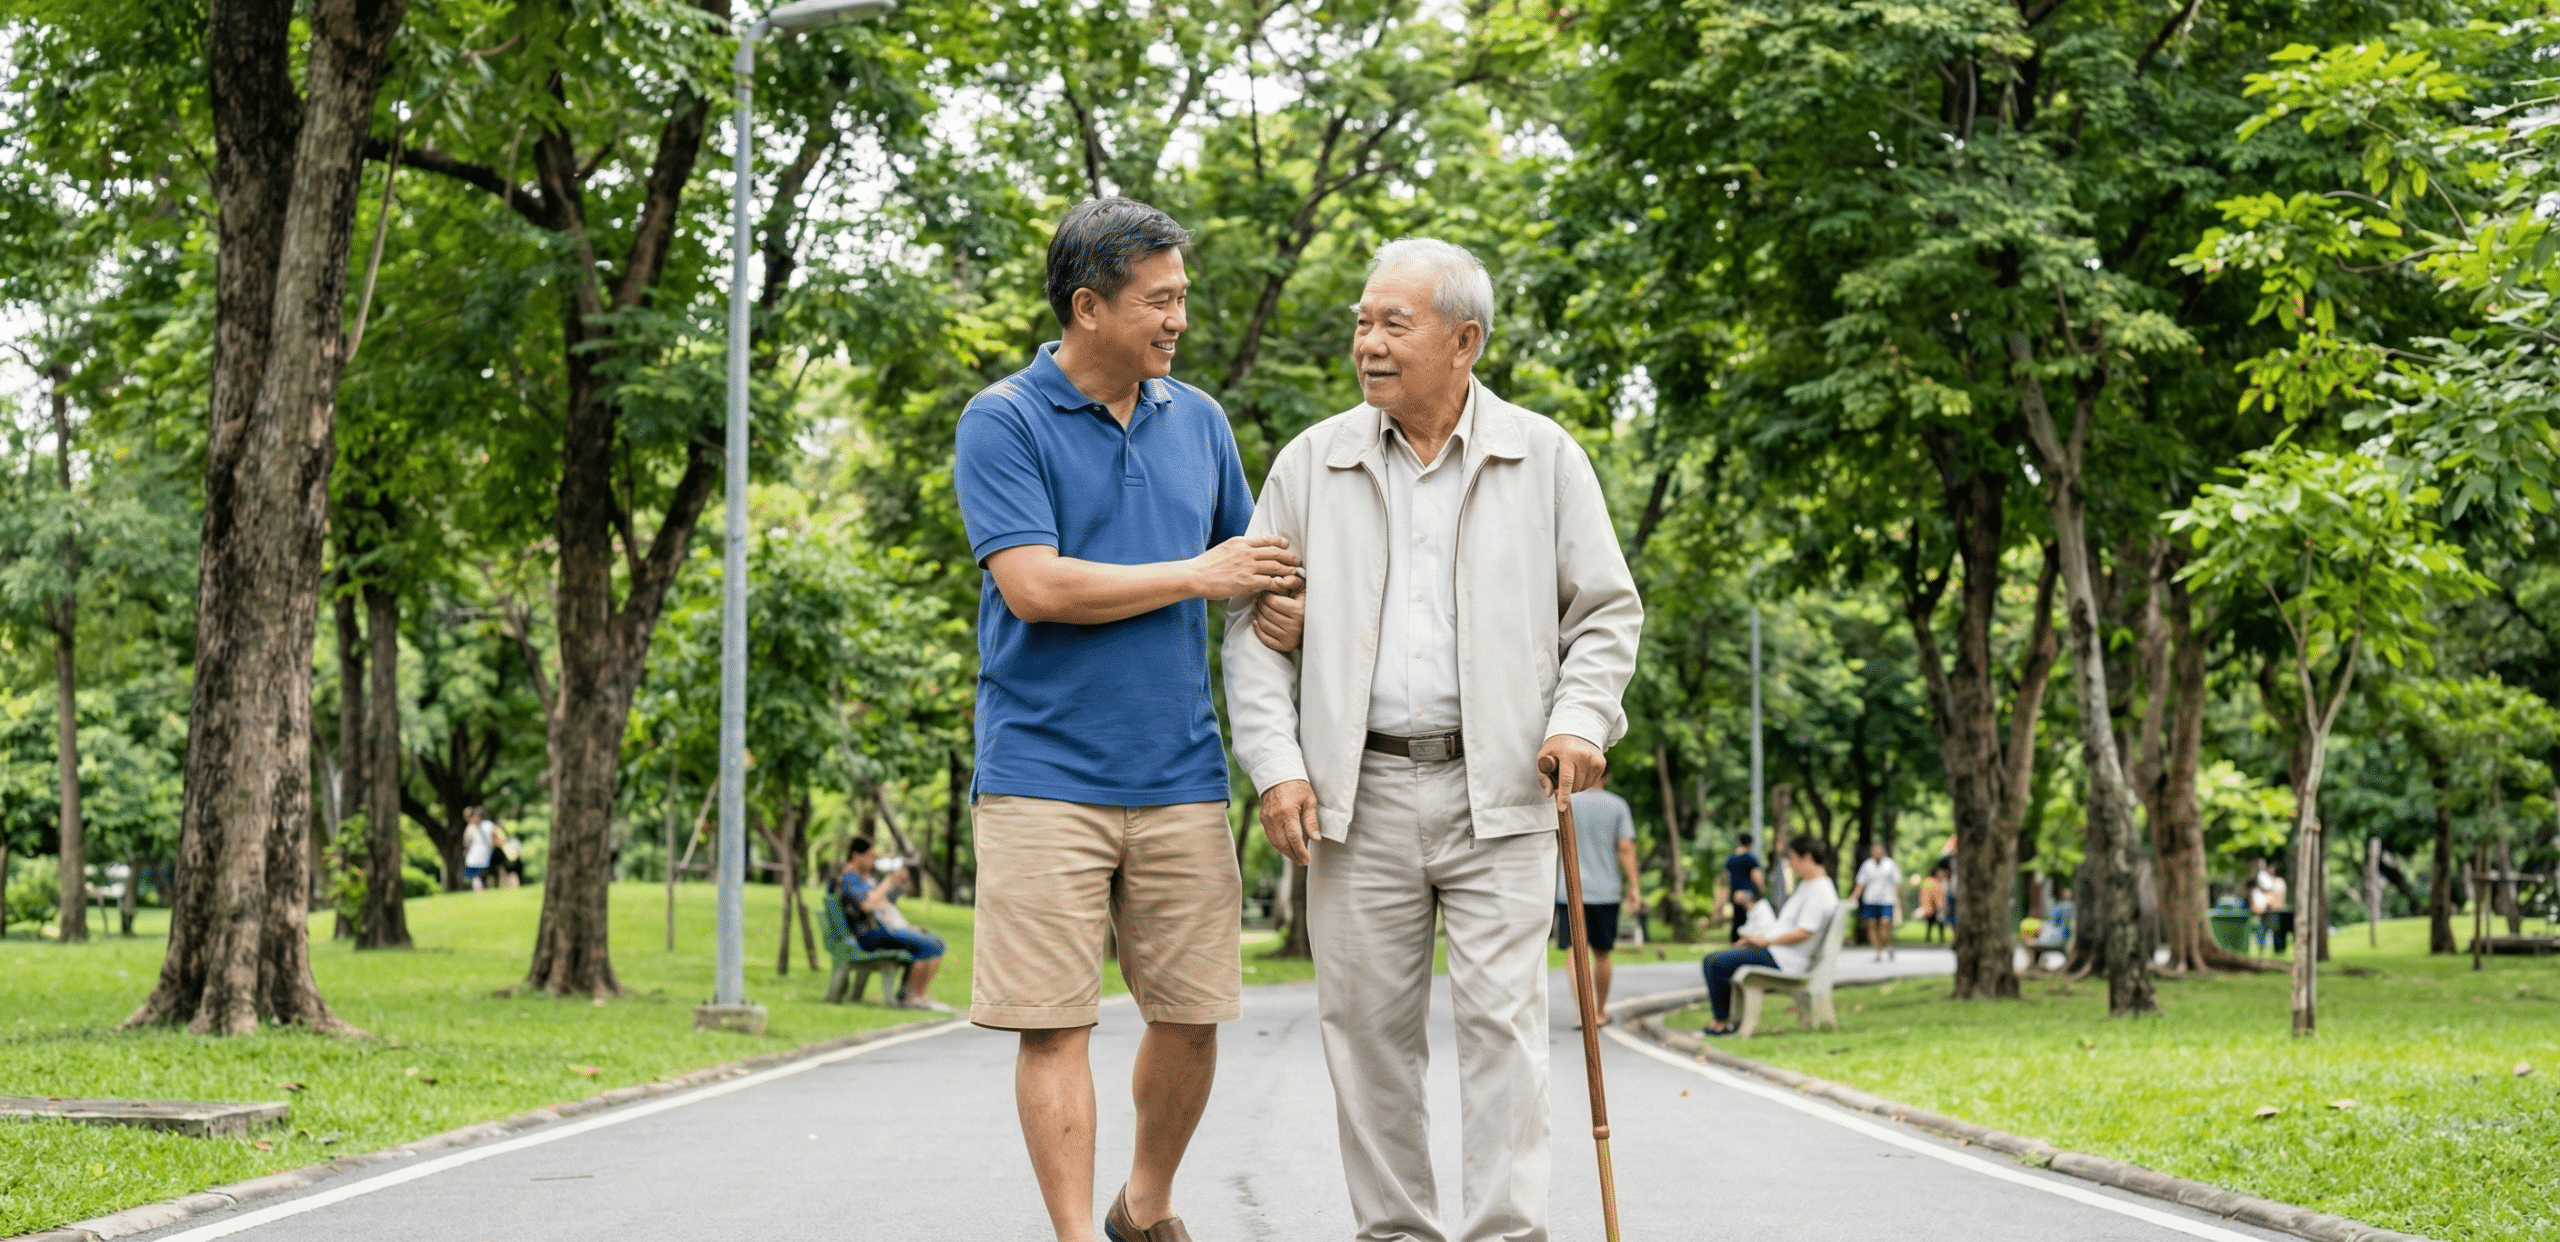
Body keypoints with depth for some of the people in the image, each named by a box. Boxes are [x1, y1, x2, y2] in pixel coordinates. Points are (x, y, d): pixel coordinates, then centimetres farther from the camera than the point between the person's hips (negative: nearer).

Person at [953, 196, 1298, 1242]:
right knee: (1054, 1020, -3)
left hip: (1180, 771, 5)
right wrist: (1197, 576, -8)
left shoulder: (1197, 420, 13)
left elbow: (1247, 562, 24)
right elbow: (1035, 586, -16)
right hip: (1045, 773, -5)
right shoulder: (1003, 422, -5)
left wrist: (1280, 603, -1)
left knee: (1191, 1011, 7)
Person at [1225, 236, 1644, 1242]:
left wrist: (1580, 718, -6)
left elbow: (1607, 611, 11)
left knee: (1502, 1016, -7)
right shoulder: (1312, 464, 8)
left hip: (1499, 789, -1)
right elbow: (1254, 625, 9)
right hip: (1357, 792, 2)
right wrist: (1276, 765, -2)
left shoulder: (1544, 459, 6)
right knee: (1367, 1021, 3)